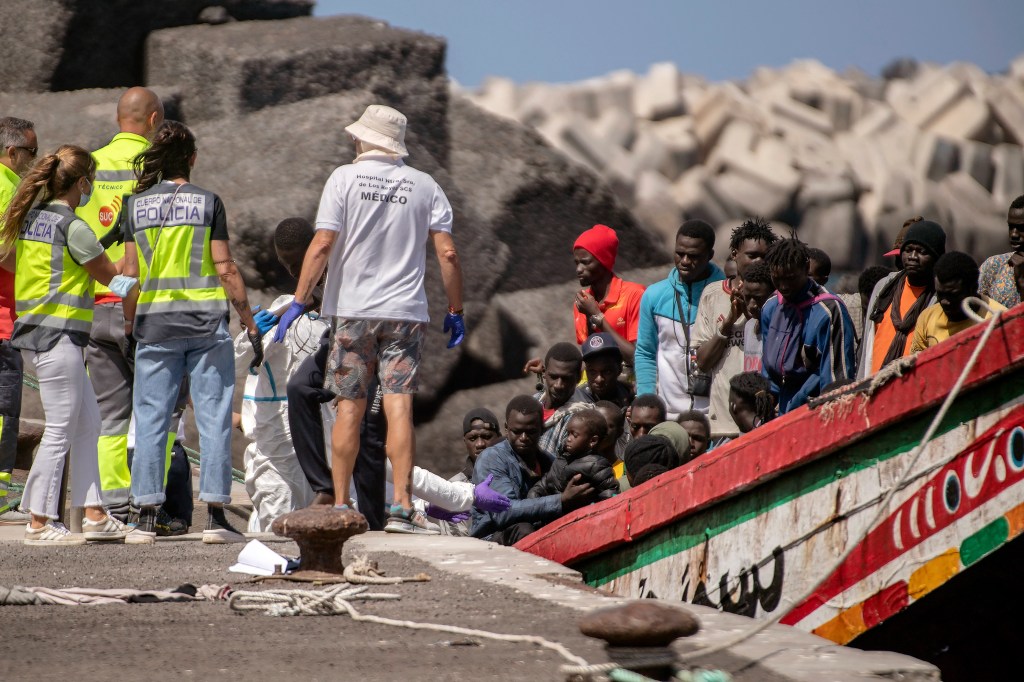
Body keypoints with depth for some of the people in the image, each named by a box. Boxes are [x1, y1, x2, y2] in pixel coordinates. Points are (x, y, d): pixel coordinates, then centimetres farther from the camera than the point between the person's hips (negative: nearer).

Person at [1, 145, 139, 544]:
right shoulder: (72, 227, -13)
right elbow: (112, 277, -4)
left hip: (34, 329, 9)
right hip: (58, 335, -9)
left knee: (87, 424, 13)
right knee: (60, 431, -4)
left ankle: (94, 515, 14)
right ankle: (40, 523, -1)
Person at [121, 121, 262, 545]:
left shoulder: (136, 204, 4)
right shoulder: (206, 202, -2)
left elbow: (130, 272, 4)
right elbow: (225, 268, -4)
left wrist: (129, 325, 15)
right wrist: (250, 324, 1)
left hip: (154, 322, 2)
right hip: (206, 319, -2)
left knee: (150, 419, 5)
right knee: (213, 418, 1)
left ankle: (145, 517, 1)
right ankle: (216, 516, -3)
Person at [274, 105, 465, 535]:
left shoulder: (345, 178, -1)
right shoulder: (425, 186, 5)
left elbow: (323, 245, -8)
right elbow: (447, 253, 0)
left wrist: (299, 301, -6)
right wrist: (455, 311, 8)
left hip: (352, 310, -1)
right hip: (406, 313, 1)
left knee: (350, 408, 6)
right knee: (399, 406, -5)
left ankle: (340, 505, 9)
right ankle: (402, 506, -14)